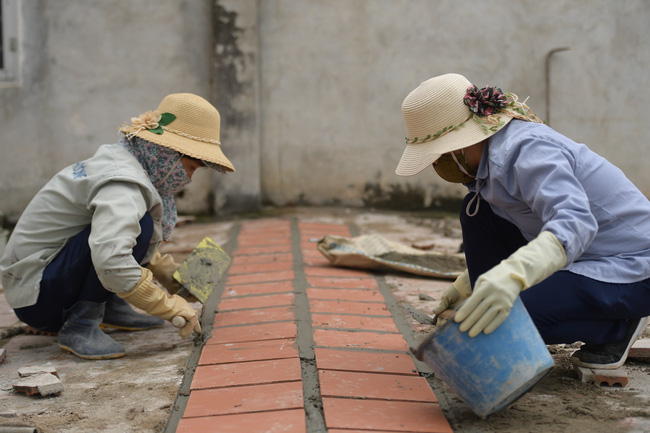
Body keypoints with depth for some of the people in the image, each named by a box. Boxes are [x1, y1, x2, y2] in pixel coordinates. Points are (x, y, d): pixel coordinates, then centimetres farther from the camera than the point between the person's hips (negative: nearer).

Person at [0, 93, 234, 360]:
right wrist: (171, 307, -28)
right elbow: (111, 262, -40)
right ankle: (79, 327, -20)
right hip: (36, 300, -10)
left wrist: (172, 277, 20)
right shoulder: (123, 185, -24)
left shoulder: (117, 159, 8)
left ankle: (109, 307, 6)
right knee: (139, 225, -26)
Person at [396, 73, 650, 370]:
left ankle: (618, 325, -2)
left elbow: (575, 223, -40)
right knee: (477, 212, 1)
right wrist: (465, 286, 18)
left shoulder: (525, 149, -25)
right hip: (582, 257, 10)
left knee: (498, 319, -23)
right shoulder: (492, 149, 7)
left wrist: (512, 275, -56)